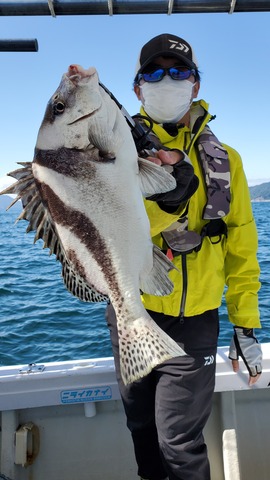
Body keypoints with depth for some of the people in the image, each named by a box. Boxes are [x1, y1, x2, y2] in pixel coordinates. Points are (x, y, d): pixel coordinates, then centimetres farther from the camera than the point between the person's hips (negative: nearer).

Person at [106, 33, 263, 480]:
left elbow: (241, 249, 5)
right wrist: (165, 202, -33)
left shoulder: (223, 160, 2)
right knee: (142, 426, 19)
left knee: (179, 440, 1)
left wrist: (246, 326, 3)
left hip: (193, 323, 0)